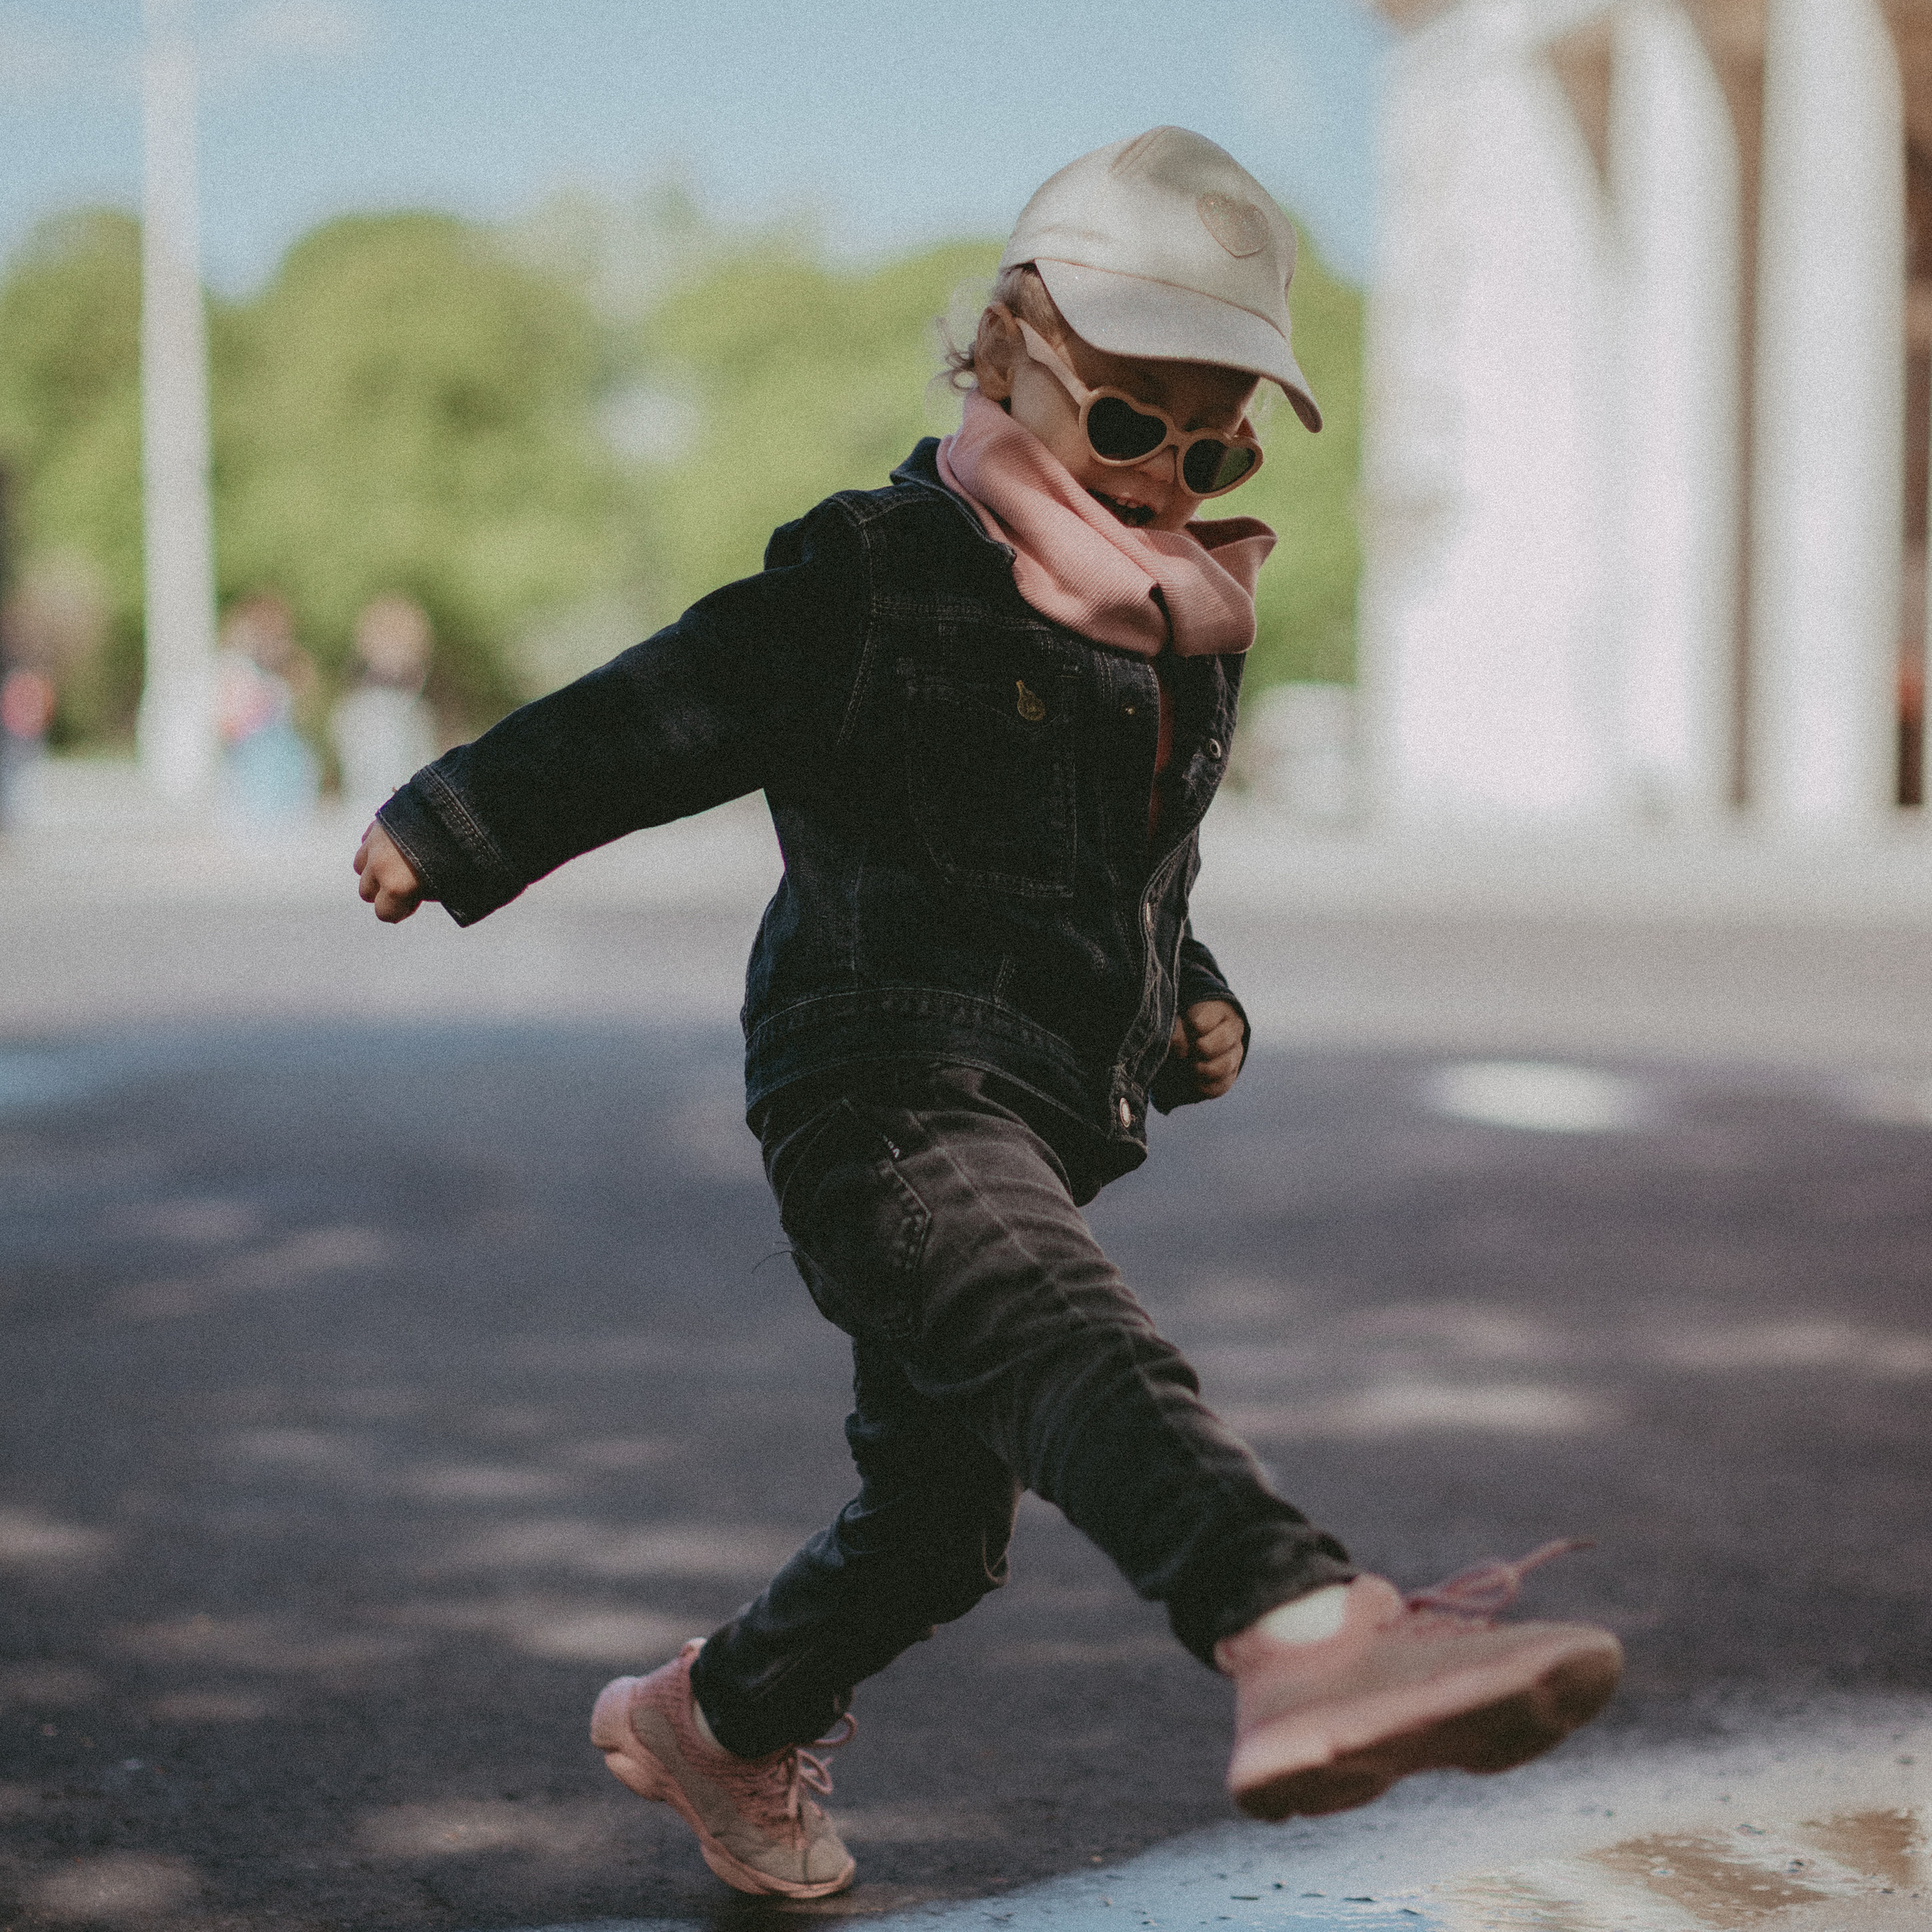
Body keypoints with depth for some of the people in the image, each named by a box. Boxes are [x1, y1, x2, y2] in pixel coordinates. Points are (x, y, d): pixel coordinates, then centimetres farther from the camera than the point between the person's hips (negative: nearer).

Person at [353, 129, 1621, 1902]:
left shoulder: (1189, 630, 17)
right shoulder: (879, 576, -6)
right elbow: (648, 717, -4)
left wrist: (1194, 1011, 14)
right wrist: (450, 829, -5)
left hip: (1040, 1130, 9)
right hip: (887, 1080, -9)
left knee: (941, 1517, 18)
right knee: (1073, 1346, -36)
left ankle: (718, 1724, 44)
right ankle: (1301, 1639, -62)